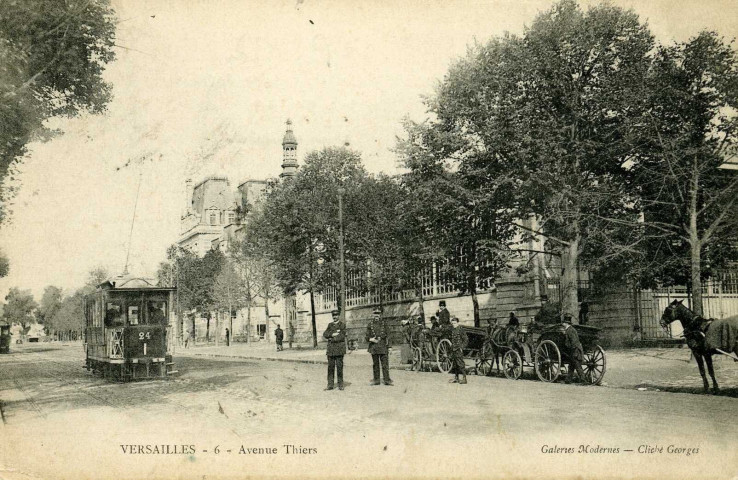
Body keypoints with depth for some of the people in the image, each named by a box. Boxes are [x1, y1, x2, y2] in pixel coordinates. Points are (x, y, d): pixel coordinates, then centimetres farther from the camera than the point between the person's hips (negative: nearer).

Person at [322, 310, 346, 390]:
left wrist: (331, 339, -4)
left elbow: (341, 337, -9)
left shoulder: (342, 325, 1)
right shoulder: (330, 325, 16)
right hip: (330, 349, 4)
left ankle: (340, 385, 4)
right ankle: (330, 385, 5)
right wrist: (332, 334, -11)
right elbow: (325, 334, 6)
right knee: (330, 367, 2)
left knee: (339, 367, -3)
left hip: (339, 349, -4)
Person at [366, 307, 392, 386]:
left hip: (383, 347, 0)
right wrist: (371, 339, -14)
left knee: (385, 364, -3)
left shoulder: (383, 324, 7)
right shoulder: (370, 325, 5)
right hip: (374, 347, 0)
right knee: (375, 364, 7)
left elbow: (386, 335, 11)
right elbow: (367, 336, 7)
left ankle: (387, 380, -1)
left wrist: (388, 346, 5)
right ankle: (376, 380, 13)